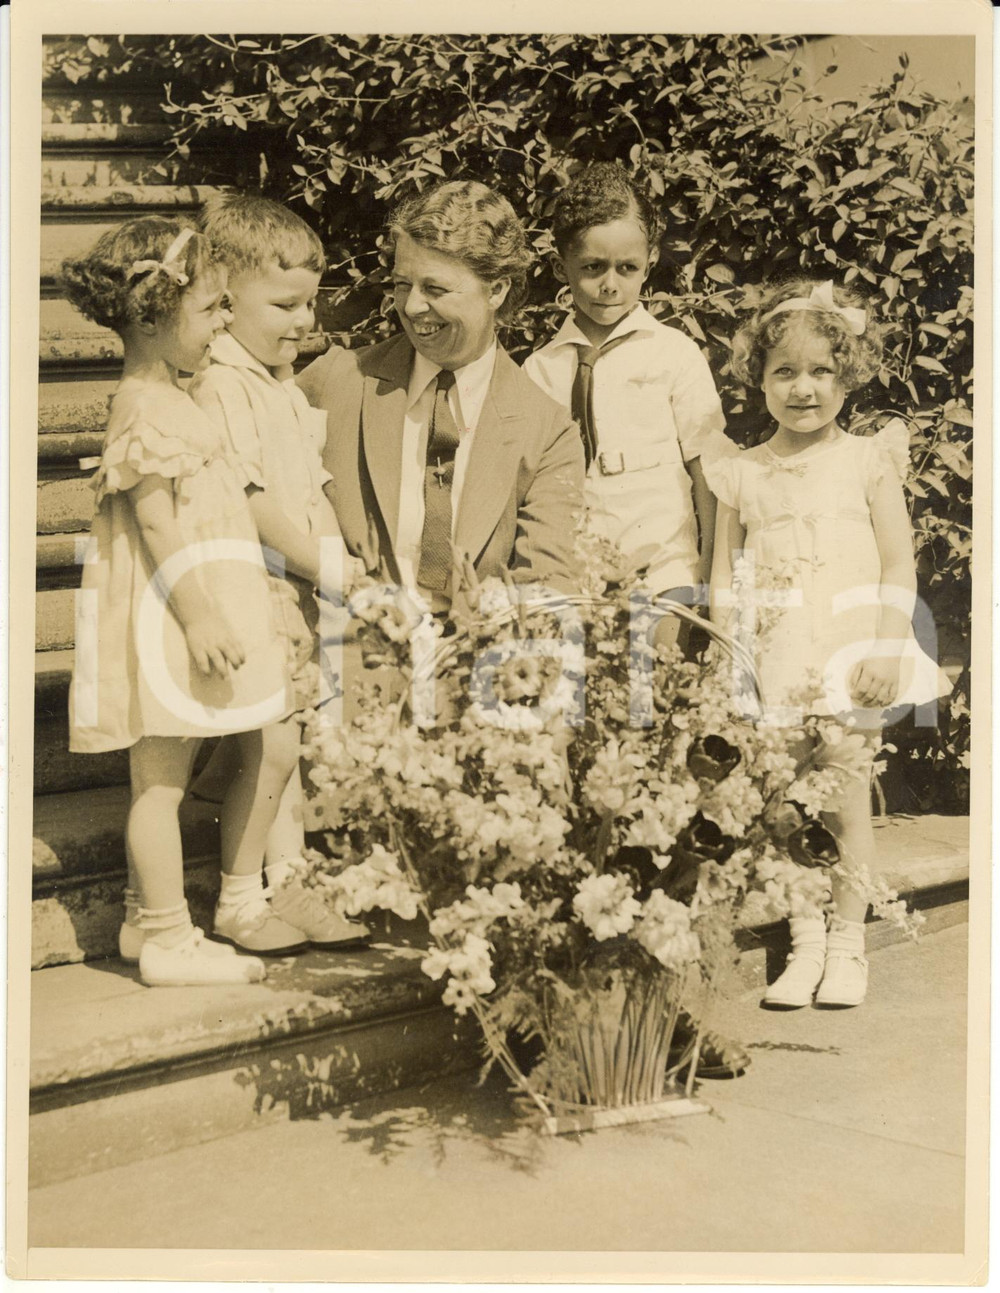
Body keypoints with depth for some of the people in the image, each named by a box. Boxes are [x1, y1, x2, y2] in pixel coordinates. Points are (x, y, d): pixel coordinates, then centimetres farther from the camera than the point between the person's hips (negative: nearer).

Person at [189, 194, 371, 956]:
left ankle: (289, 885, 24)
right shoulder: (220, 387, -15)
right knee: (267, 750, -5)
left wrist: (338, 558, 2)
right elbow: (252, 498, -19)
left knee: (284, 745, 14)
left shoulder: (285, 387, 15)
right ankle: (238, 902, 9)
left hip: (298, 593, 9)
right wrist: (326, 567, -16)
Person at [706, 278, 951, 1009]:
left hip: (849, 650, -2)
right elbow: (725, 576, 10)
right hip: (774, 662, 2)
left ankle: (848, 943, 13)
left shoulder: (869, 461, 3)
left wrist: (887, 651, -10)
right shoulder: (742, 475, 8)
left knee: (847, 802, -1)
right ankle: (804, 945, 15)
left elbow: (899, 564, -1)